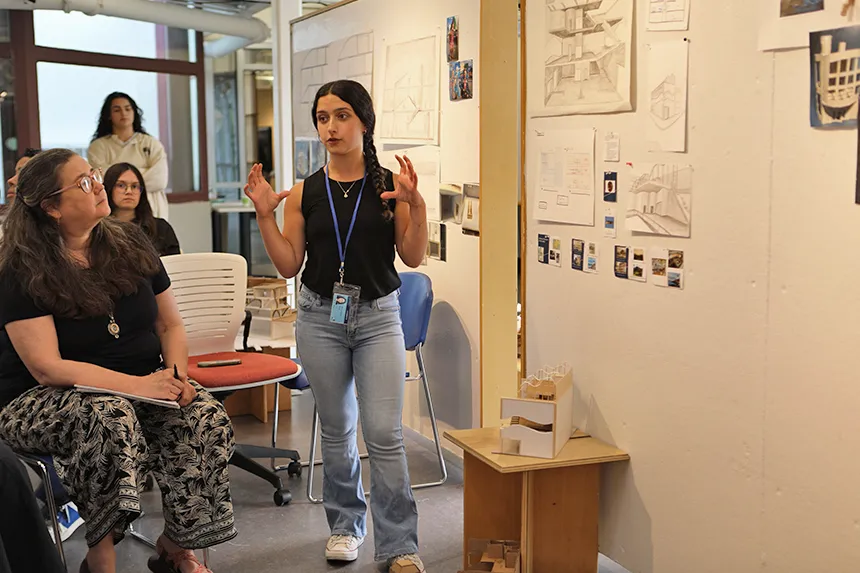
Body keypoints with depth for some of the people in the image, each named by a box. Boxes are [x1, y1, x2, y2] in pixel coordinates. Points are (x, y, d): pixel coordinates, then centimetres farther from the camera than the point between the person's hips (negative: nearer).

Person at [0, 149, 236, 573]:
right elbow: (47, 368, -18)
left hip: (140, 386, 5)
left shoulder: (131, 245, 6)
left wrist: (176, 375, -10)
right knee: (111, 417, -37)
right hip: (38, 402, -5)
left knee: (207, 417, -23)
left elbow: (170, 324, 11)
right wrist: (138, 384, -27)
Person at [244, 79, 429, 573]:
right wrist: (265, 214, -6)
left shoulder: (390, 185, -2)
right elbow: (289, 265, 3)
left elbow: (413, 257, -4)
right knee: (337, 431, 12)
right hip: (321, 316, 2)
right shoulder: (304, 194, 3)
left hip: (378, 315, -2)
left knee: (384, 434, -7)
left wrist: (416, 205, -18)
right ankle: (347, 524, 31)